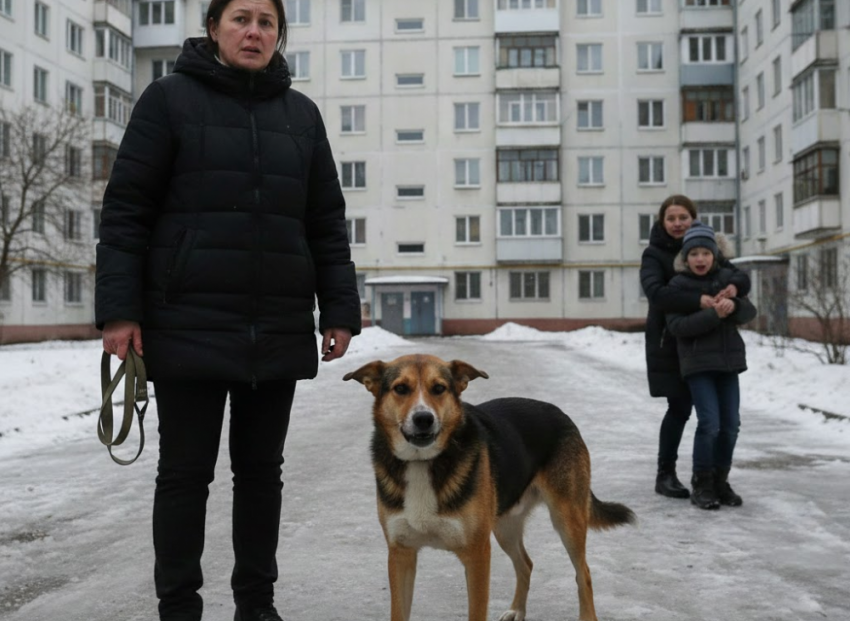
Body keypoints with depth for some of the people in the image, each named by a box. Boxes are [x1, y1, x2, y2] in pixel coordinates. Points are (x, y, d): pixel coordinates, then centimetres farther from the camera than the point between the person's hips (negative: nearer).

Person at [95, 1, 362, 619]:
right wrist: (119, 309, -10)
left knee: (261, 469, 11)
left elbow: (327, 223, 12)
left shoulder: (301, 113, 12)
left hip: (279, 329, 4)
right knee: (185, 470, 4)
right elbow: (126, 209, -3)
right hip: (190, 324, -3)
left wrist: (339, 310, 5)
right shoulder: (171, 99, 1)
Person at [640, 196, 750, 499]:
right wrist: (698, 301, -36)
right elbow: (655, 291, -24)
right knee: (680, 408, -3)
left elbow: (740, 275, -3)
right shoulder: (654, 254, -7)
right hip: (670, 344, -4)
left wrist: (734, 286, -27)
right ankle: (665, 474, 12)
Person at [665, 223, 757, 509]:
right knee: (710, 423, -12)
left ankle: (720, 481, 20)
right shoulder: (678, 284, -5)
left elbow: (749, 312, 4)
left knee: (730, 424, 5)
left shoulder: (726, 278, 7)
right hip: (698, 362, -4)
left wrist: (734, 305, -19)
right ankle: (702, 485, 3)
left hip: (728, 360, 4)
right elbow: (677, 326, -14)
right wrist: (713, 314, -24)